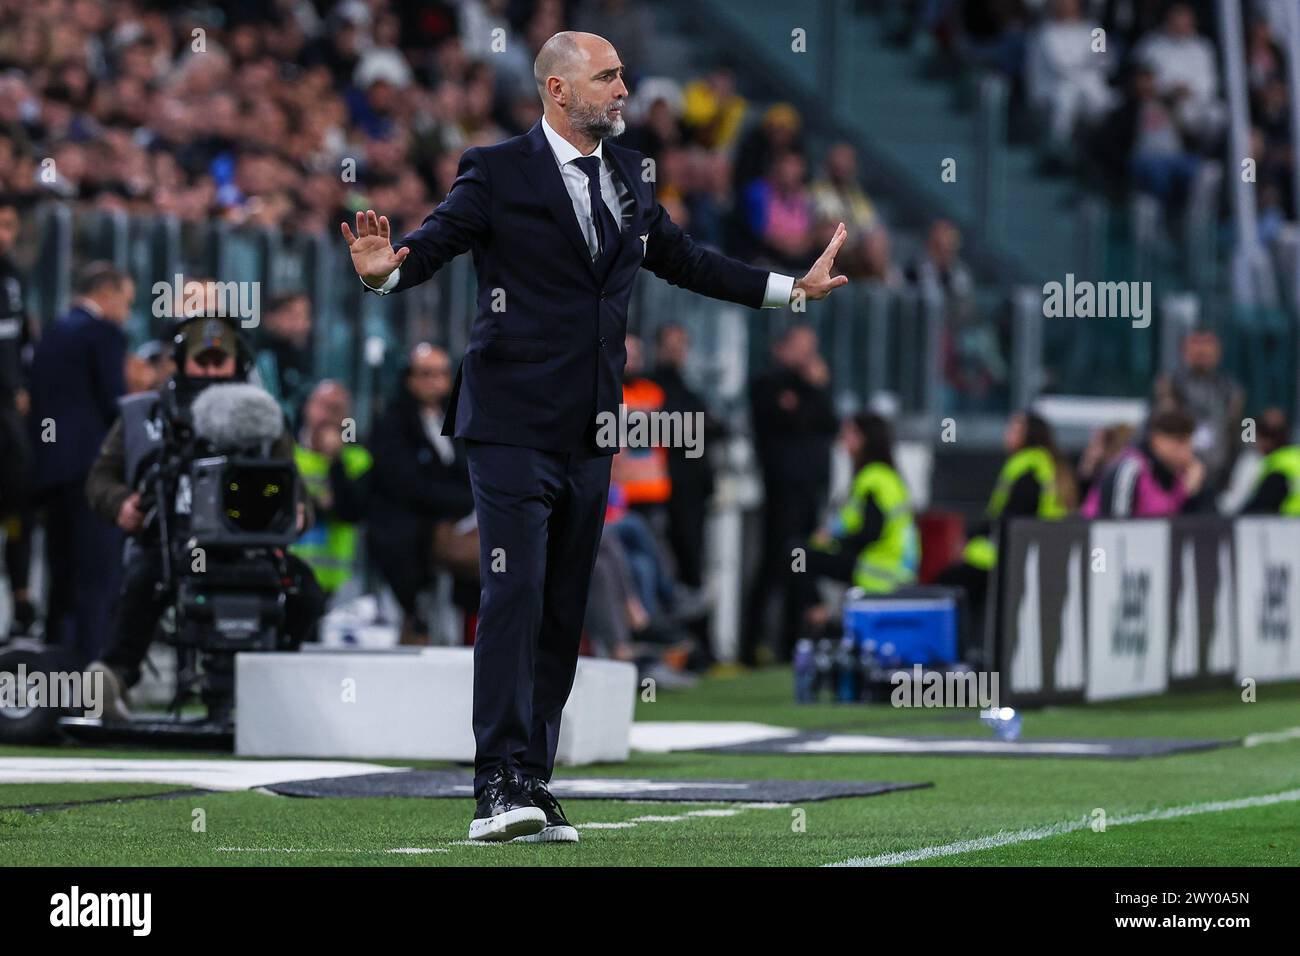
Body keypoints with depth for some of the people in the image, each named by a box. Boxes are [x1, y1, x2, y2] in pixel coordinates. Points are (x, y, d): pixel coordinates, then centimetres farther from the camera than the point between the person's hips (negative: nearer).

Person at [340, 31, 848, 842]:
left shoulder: (627, 177, 14)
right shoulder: (498, 173, -5)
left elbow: (684, 259, 25)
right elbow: (432, 245, -11)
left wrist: (792, 287, 27)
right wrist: (386, 270, -34)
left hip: (590, 433, 7)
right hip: (514, 427, -7)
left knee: (564, 615, 7)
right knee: (514, 599, -14)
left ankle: (533, 787, 11)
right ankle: (501, 788, -16)